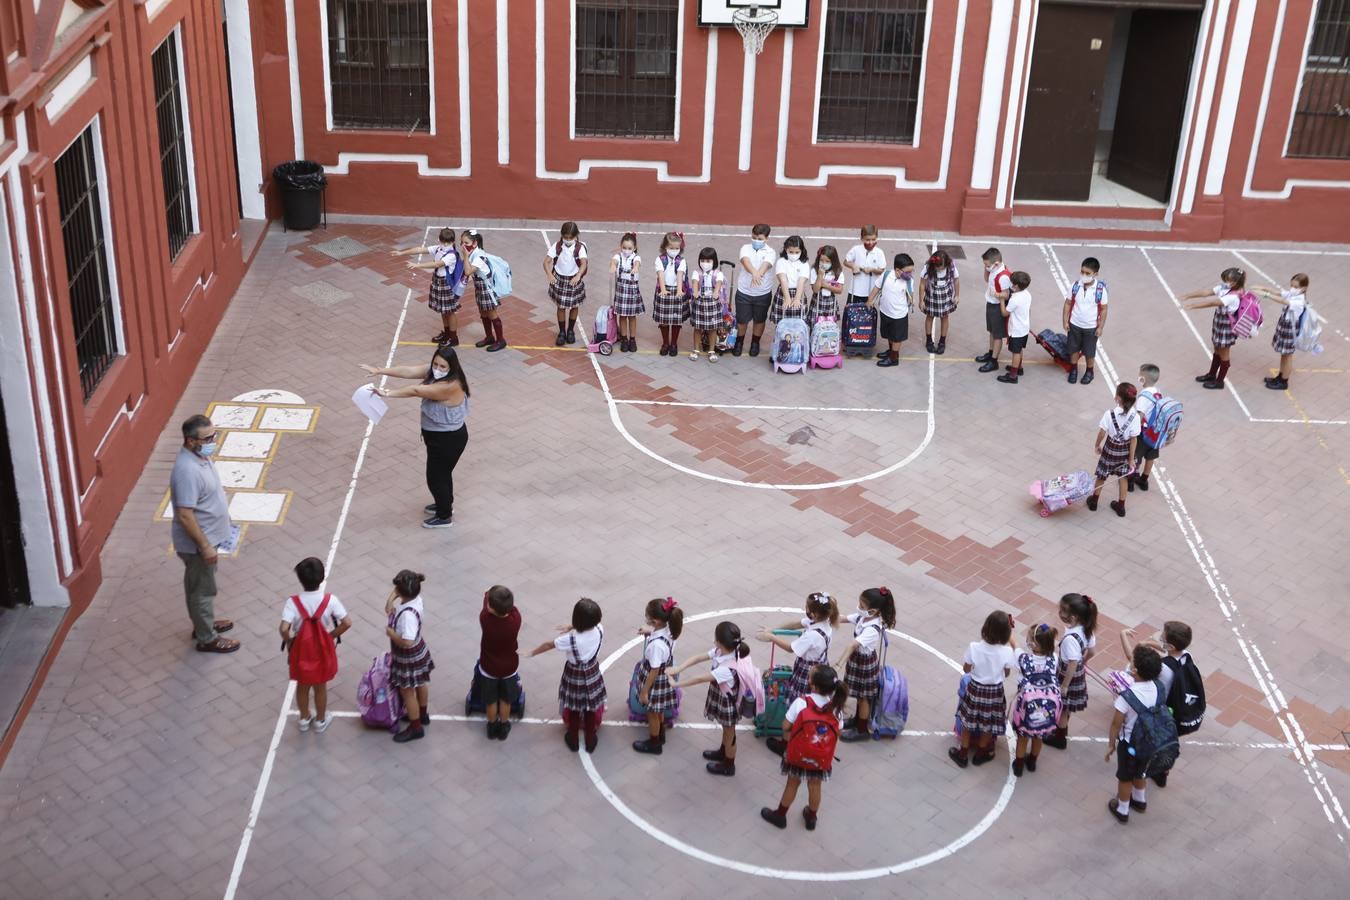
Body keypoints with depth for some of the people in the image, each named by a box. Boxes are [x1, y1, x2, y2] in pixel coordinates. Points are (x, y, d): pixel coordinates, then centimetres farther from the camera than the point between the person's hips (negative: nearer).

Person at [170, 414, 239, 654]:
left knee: (198, 586, 25)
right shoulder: (187, 471, -32)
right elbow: (185, 516, -29)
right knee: (203, 589, 7)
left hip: (207, 536, 9)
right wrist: (205, 546, -24)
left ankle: (203, 624, 43)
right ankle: (207, 639, 23)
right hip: (197, 543, -9)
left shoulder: (200, 456, -1)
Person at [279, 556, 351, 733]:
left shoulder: (292, 602, -25)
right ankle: (320, 720, 42)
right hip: (322, 650, 0)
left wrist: (289, 642, -12)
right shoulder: (330, 600, -22)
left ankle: (304, 719, 45)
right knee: (320, 687, 23)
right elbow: (347, 623, -22)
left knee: (302, 686, 25)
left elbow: (284, 628, -33)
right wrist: (332, 636, -5)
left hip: (300, 651, 0)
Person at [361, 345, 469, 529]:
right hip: (439, 435, 9)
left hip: (448, 439, -9)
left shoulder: (450, 386, -35)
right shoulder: (434, 373, -7)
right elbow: (409, 371, -12)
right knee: (442, 472, 28)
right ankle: (445, 504, 51)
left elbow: (416, 391, -37)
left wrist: (388, 393, -34)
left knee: (436, 477, 9)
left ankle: (445, 517, 29)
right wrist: (381, 371, -20)